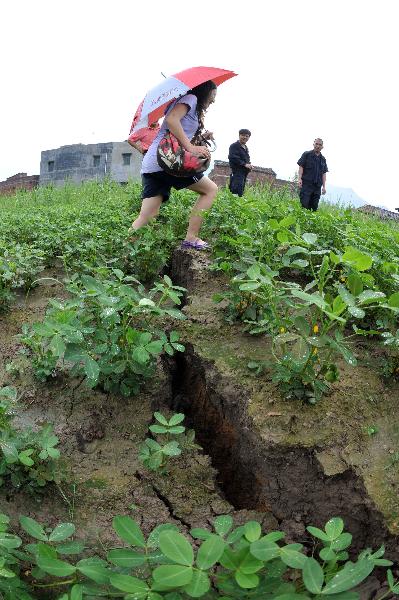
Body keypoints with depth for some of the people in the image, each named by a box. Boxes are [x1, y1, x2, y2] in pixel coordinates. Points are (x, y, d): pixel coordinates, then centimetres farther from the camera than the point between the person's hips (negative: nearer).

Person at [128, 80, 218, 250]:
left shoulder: (193, 109, 33)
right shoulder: (191, 98, 4)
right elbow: (171, 120, -16)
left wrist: (201, 138, 16)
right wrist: (191, 147, -20)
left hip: (150, 165, 9)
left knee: (145, 219, 1)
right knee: (211, 189, 2)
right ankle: (191, 239, -3)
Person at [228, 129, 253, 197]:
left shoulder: (246, 148, 24)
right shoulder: (234, 146, -4)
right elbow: (232, 158, -17)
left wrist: (249, 165, 10)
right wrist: (244, 164, -19)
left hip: (244, 172, 9)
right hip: (237, 171, -9)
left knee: (241, 191, 6)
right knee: (237, 190, -21)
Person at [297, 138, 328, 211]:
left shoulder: (323, 159, 18)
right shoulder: (307, 154, 6)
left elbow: (323, 173, 17)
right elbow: (301, 167, 0)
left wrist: (324, 186, 10)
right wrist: (299, 179, -14)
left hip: (317, 186, 4)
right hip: (306, 184, -4)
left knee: (314, 207, 1)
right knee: (304, 205, -13)